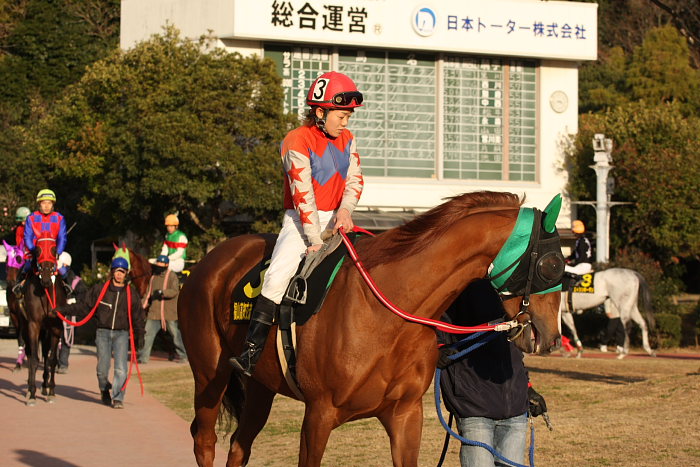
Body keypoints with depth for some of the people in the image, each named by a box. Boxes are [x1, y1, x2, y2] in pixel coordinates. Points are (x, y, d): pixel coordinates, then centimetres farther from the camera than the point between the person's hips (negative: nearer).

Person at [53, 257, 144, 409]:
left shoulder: (132, 293, 7)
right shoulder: (99, 289, 4)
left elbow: (138, 316, 12)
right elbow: (84, 306, 6)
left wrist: (139, 336, 5)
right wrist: (64, 309, -3)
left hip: (121, 334, 0)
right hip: (103, 332, 0)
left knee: (121, 368, -12)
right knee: (102, 369, 1)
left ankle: (118, 398, -3)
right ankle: (105, 391, 29)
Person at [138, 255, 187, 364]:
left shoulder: (172, 276, -4)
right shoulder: (153, 277, 15)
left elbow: (174, 291, -17)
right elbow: (148, 293, 18)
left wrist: (162, 292, -30)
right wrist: (142, 305, 5)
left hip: (169, 314, -5)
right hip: (154, 313, 5)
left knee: (176, 334, 3)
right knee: (147, 334, -2)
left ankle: (184, 356, 16)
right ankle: (143, 357, 4)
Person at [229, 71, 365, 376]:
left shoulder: (347, 139, 9)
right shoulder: (297, 142, -12)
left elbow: (355, 180, 4)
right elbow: (303, 195, -17)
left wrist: (345, 210, -18)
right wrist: (315, 242, -21)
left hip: (335, 220, 6)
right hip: (301, 221, -6)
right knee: (278, 276, -25)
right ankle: (251, 354, -27)